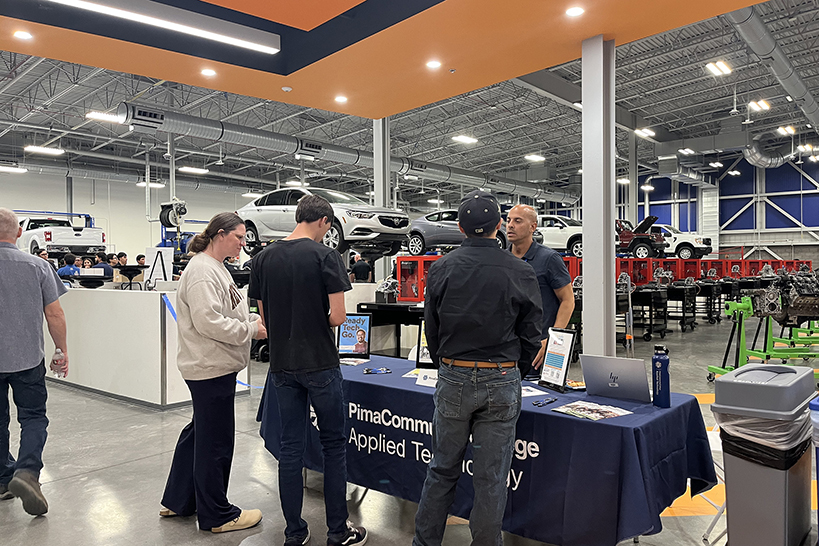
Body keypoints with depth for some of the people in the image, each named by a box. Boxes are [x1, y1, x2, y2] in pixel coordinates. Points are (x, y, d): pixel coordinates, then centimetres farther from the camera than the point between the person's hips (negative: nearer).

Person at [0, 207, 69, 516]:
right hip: (28, 358, -1)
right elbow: (54, 314, -6)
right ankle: (27, 471, -12)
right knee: (33, 416, 8)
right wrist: (62, 350, 5)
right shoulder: (37, 266, -7)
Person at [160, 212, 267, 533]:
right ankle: (217, 516, 17)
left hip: (213, 366, 11)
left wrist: (255, 321, 8)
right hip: (210, 367, -11)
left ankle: (178, 501, 37)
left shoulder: (214, 268, 16)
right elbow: (208, 322, -25)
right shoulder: (202, 272, -18)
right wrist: (251, 330, -18)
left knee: (200, 432, 21)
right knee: (215, 441, 1)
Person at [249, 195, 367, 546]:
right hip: (320, 364, -5)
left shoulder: (264, 258, 4)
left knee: (290, 446, 12)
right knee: (334, 445, 8)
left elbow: (264, 317, 7)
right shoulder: (326, 256, -11)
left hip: (282, 365, 5)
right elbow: (338, 316, -14)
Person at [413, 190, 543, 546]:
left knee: (442, 469, 15)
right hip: (502, 382, -1)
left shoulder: (441, 269, -2)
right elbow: (531, 335, 1)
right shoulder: (520, 273, -5)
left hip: (453, 379, 1)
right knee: (491, 477, 10)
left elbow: (431, 330, 5)